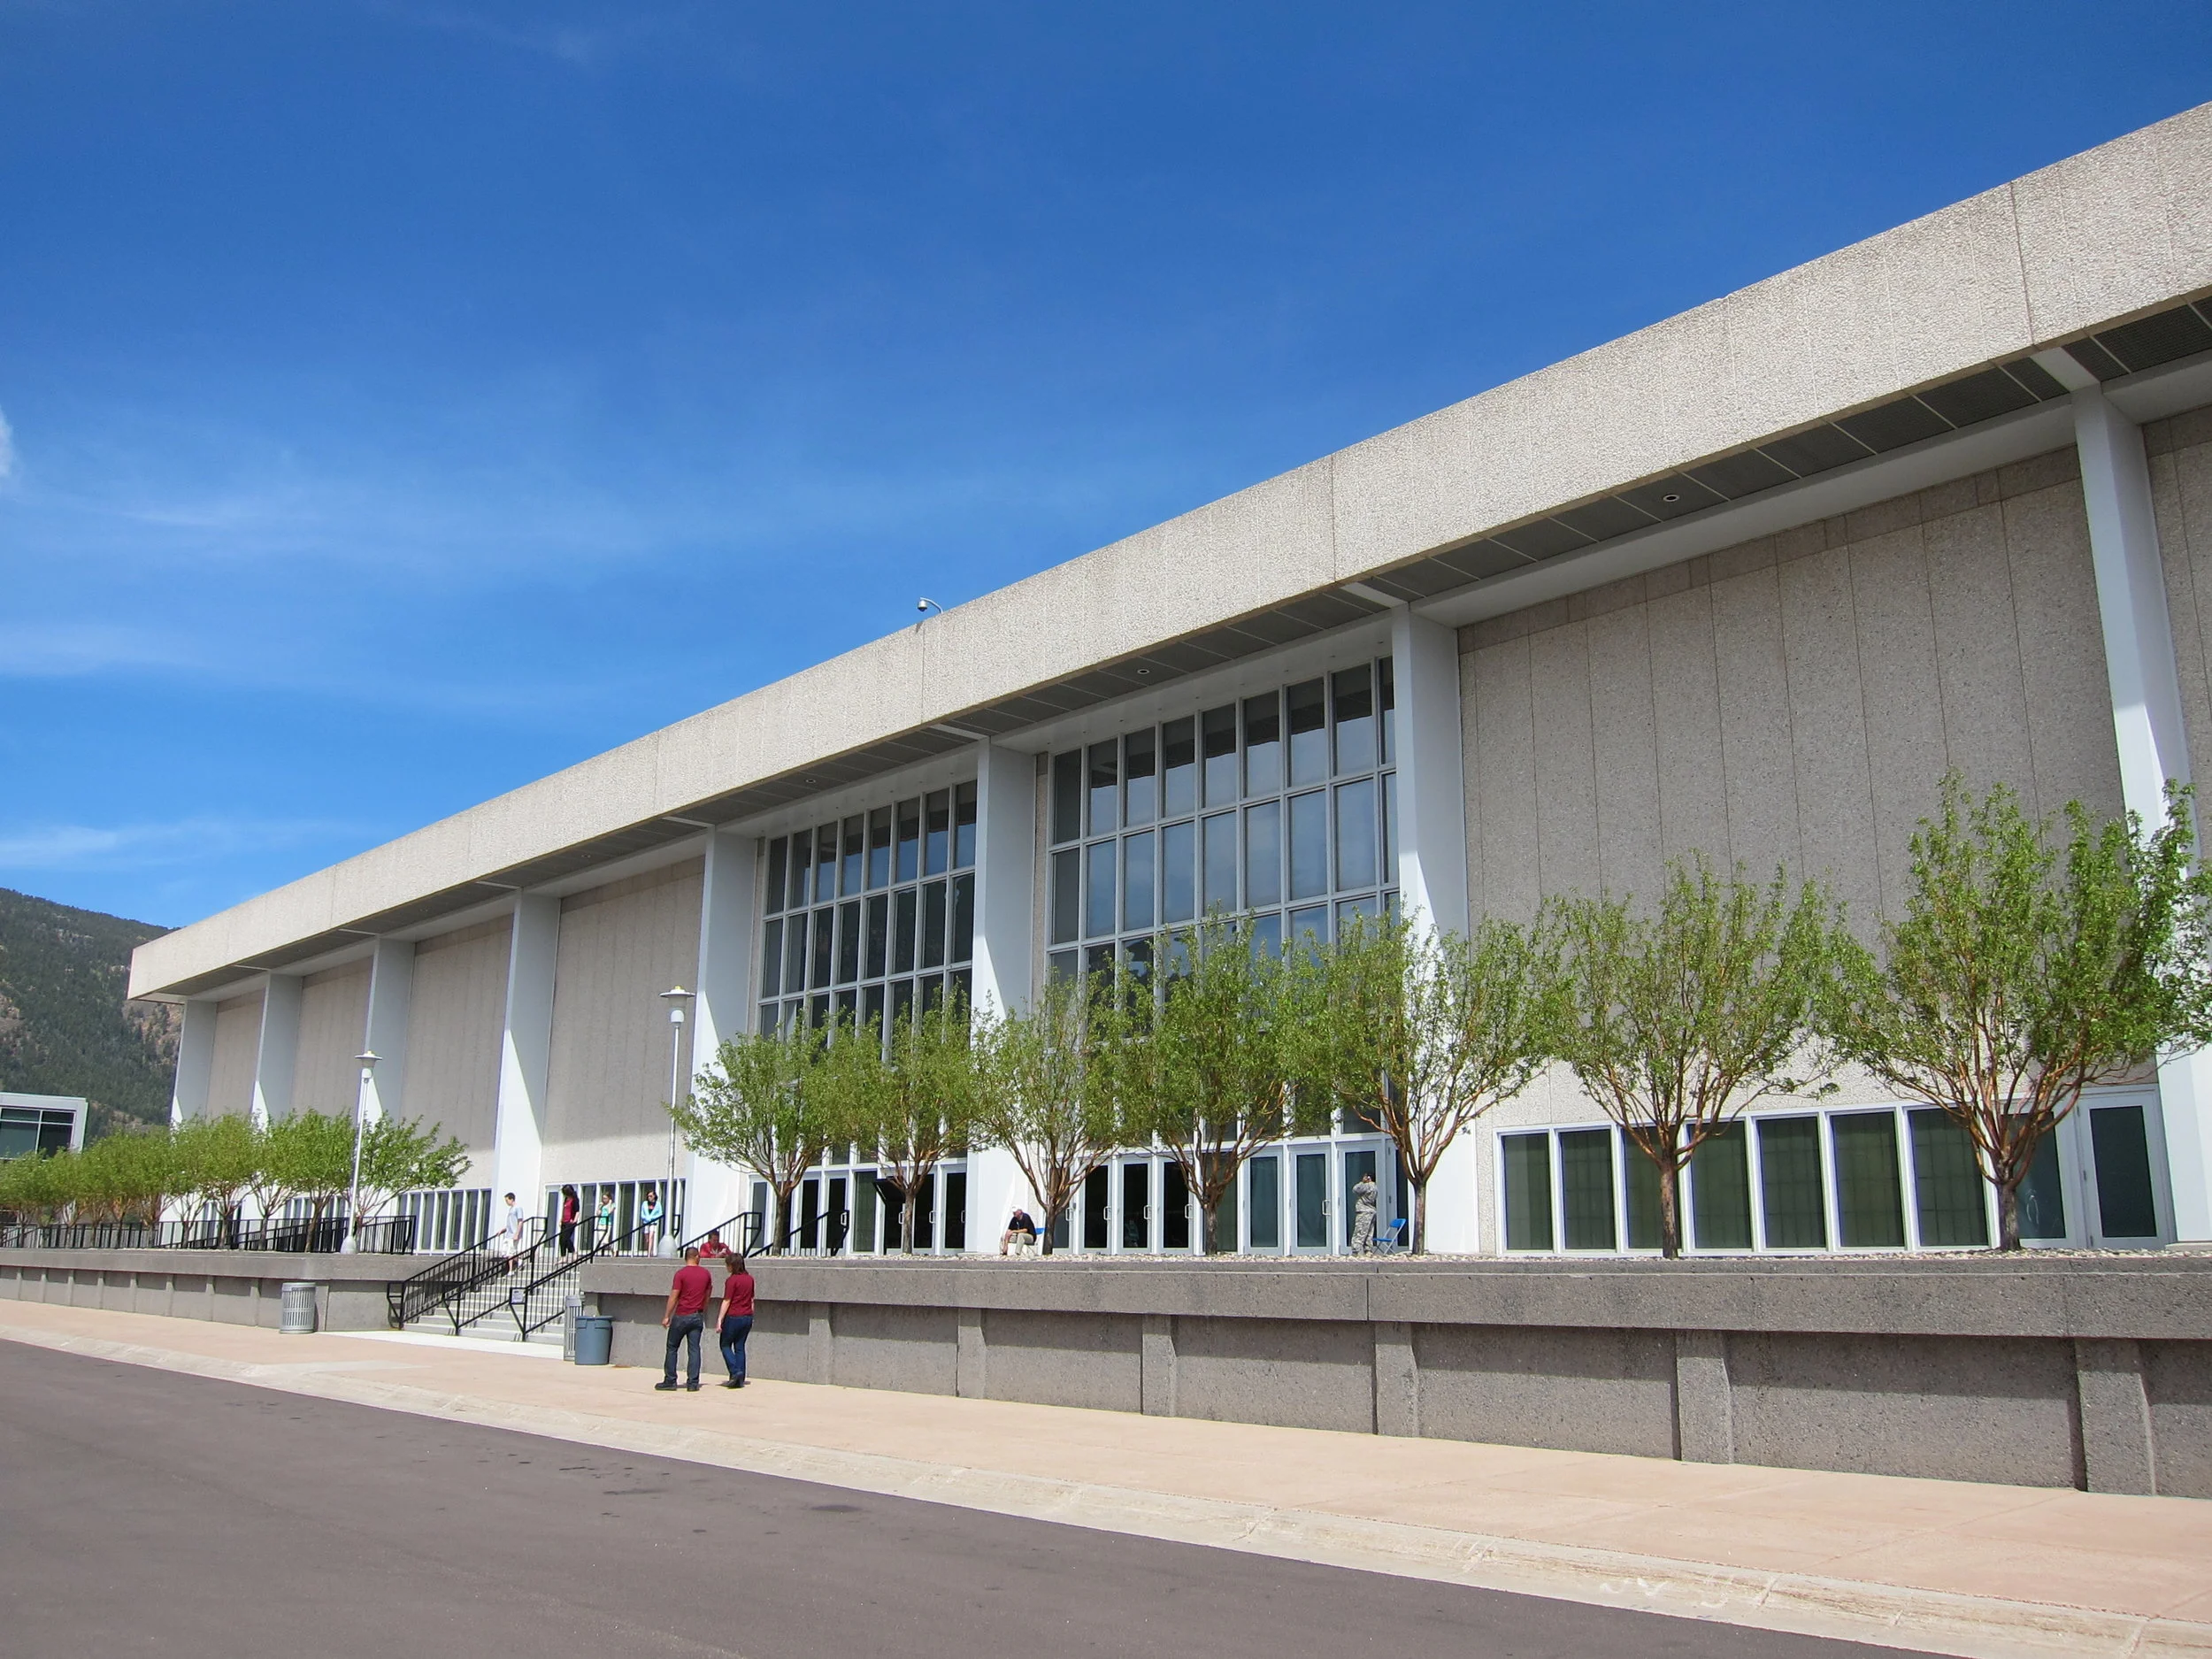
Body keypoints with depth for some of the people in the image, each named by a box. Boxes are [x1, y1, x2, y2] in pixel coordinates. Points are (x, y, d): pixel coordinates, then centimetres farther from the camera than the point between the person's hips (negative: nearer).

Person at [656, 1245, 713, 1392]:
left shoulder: (681, 1273, -8)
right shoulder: (706, 1274, 6)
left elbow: (674, 1296, -10)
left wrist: (666, 1316, -6)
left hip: (681, 1316, -4)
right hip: (697, 1316, 4)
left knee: (672, 1347, 8)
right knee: (694, 1349, 4)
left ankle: (670, 1381, 8)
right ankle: (693, 1383, 1)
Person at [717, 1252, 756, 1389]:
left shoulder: (732, 1280, -13)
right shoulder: (749, 1279, 8)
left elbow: (727, 1301, -13)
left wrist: (720, 1320, -10)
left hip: (733, 1317, -6)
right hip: (747, 1317, 6)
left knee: (725, 1345, 8)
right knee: (740, 1347, 11)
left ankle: (736, 1372, -8)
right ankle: (740, 1379, 9)